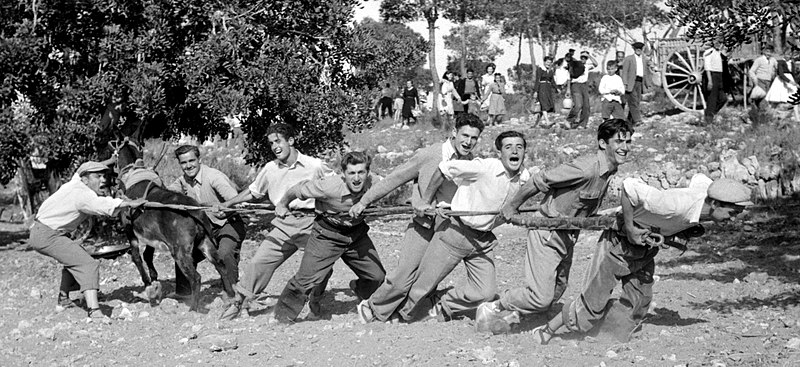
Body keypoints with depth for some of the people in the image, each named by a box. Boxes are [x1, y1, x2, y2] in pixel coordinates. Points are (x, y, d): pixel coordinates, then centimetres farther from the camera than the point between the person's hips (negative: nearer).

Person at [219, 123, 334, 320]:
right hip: (284, 225, 2)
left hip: (310, 223, -2)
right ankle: (240, 301, 6)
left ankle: (316, 300, 20)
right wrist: (226, 204, 16)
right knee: (260, 261, -7)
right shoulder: (270, 169, 6)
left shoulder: (314, 166, -5)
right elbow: (253, 191, 20)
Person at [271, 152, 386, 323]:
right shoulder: (329, 186, -32)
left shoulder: (373, 182, -21)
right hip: (327, 235, -4)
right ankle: (283, 316, 9)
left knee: (378, 277, 6)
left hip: (357, 233, 5)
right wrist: (282, 205, 2)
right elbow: (298, 190, -16)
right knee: (307, 279, -12)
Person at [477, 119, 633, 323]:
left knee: (557, 291, 16)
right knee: (541, 297, -11)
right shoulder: (586, 169, -27)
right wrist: (511, 206, -9)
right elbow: (539, 181, -19)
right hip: (547, 232, -9)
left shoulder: (610, 171, 1)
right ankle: (494, 307, 8)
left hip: (568, 235, 9)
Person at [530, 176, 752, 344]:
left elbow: (699, 179, 9)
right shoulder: (677, 205, -41)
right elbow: (629, 186, -38)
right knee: (593, 304, 2)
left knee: (638, 305, 7)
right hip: (618, 244, -8)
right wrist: (629, 230, -31)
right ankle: (546, 331, 20)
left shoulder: (708, 188, -17)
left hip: (645, 248, 8)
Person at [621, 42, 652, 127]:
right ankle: (637, 120, -19)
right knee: (633, 101, -13)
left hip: (640, 83, 5)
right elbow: (624, 71, -2)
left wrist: (647, 83, 20)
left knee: (637, 101, 3)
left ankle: (630, 120, 11)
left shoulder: (644, 59, 18)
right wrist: (625, 83, -11)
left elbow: (646, 73, 26)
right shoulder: (629, 59, 3)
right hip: (631, 82, -5)